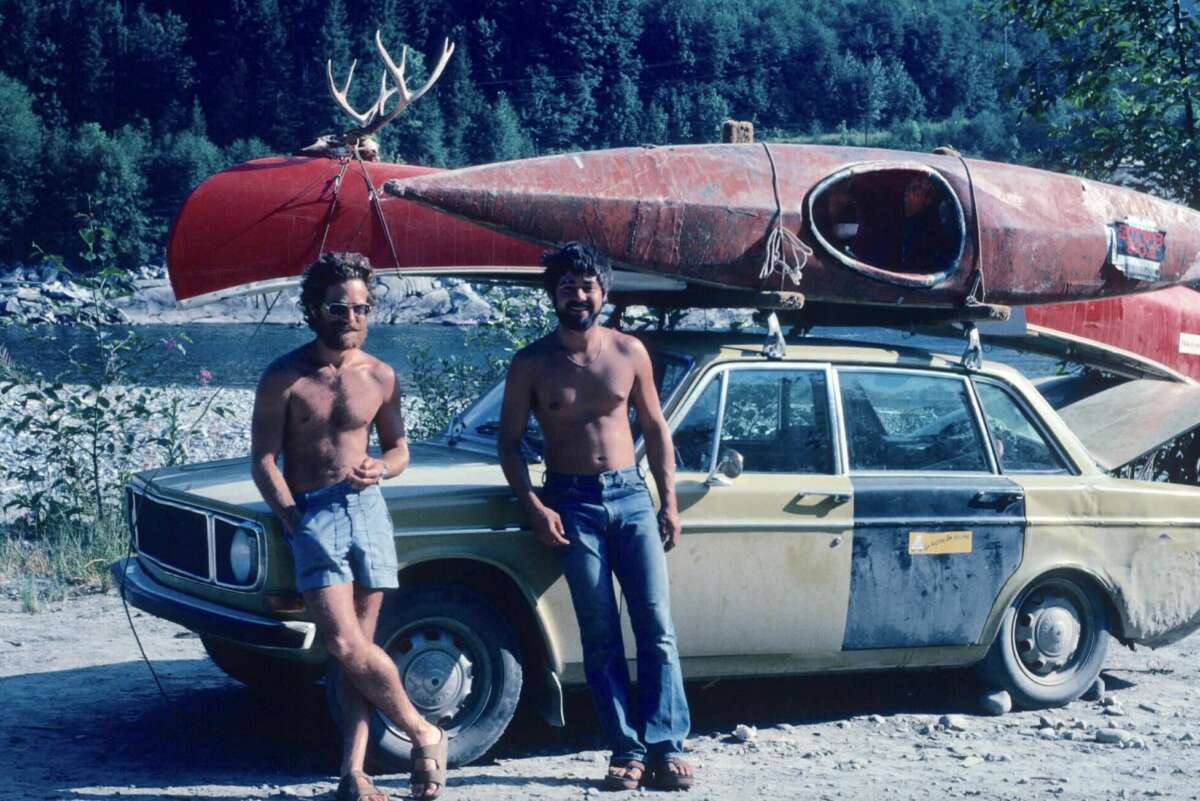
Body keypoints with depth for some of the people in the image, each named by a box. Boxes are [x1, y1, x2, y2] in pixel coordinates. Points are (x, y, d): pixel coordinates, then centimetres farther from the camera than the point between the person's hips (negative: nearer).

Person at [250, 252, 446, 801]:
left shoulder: (380, 377, 7)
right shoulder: (284, 378, -4)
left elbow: (398, 449, 18)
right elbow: (263, 462, -5)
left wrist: (379, 468, -6)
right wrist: (296, 523, -14)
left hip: (367, 508, 3)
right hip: (310, 514, -3)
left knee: (359, 645, 1)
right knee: (346, 645, -15)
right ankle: (425, 735, 1)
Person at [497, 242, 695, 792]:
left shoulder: (629, 352, 3)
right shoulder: (532, 364, -2)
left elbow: (655, 429, 10)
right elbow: (510, 442, 1)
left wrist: (669, 502, 4)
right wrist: (535, 508, -11)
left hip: (631, 496, 2)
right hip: (572, 504, -1)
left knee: (657, 627, -6)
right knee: (600, 637, -1)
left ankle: (666, 746, -5)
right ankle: (626, 751, 1)